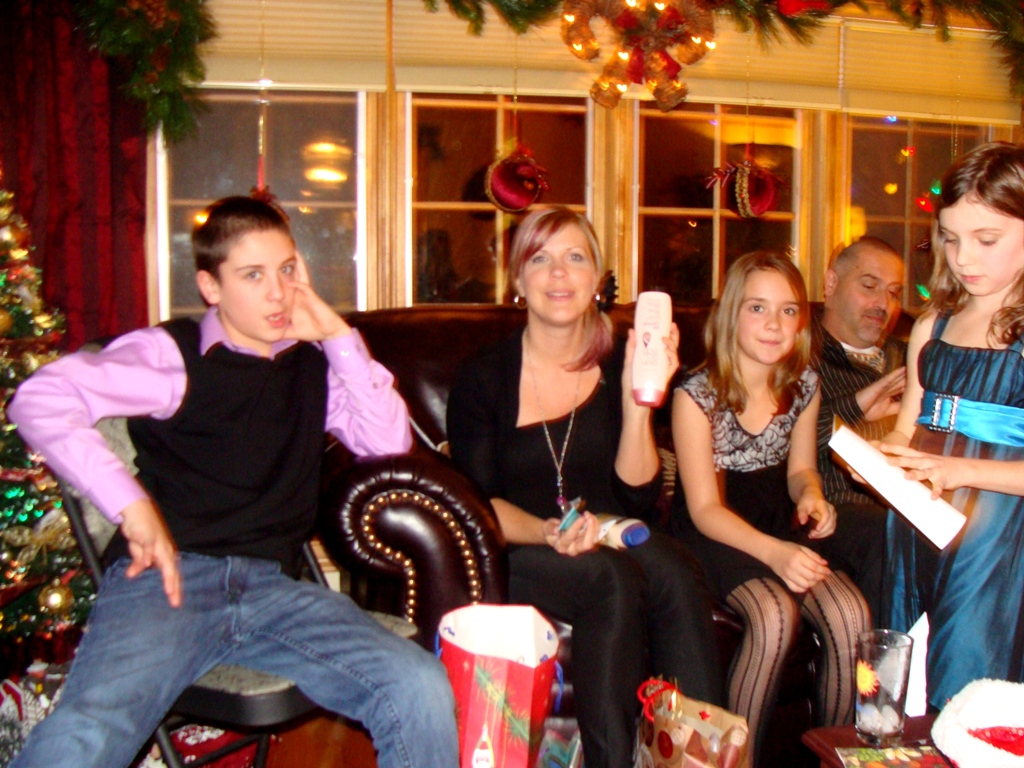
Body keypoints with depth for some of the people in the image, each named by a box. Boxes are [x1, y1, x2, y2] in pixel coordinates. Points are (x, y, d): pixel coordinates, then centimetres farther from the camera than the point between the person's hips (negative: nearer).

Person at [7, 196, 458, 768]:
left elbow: (390, 440, 8)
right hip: (168, 577, -3)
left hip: (274, 586, 3)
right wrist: (129, 502, -13)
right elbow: (39, 401, -5)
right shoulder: (174, 353, 5)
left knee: (424, 692, -20)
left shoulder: (315, 364, 18)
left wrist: (337, 334, 4)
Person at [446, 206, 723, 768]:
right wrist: (547, 533, -22)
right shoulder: (483, 378, 2)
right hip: (518, 561, -2)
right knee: (614, 578, -33)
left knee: (669, 562, -30)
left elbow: (639, 497, 1)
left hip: (618, 552, 3)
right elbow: (479, 504, -2)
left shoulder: (620, 367, 9)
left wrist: (636, 399, -12)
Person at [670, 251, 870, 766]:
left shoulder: (804, 386, 2)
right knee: (776, 614, -32)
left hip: (777, 521, 5)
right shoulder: (696, 395, -14)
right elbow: (705, 509, -15)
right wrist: (773, 552, -30)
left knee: (851, 616, -21)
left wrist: (811, 496, -10)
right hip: (711, 532, -5)